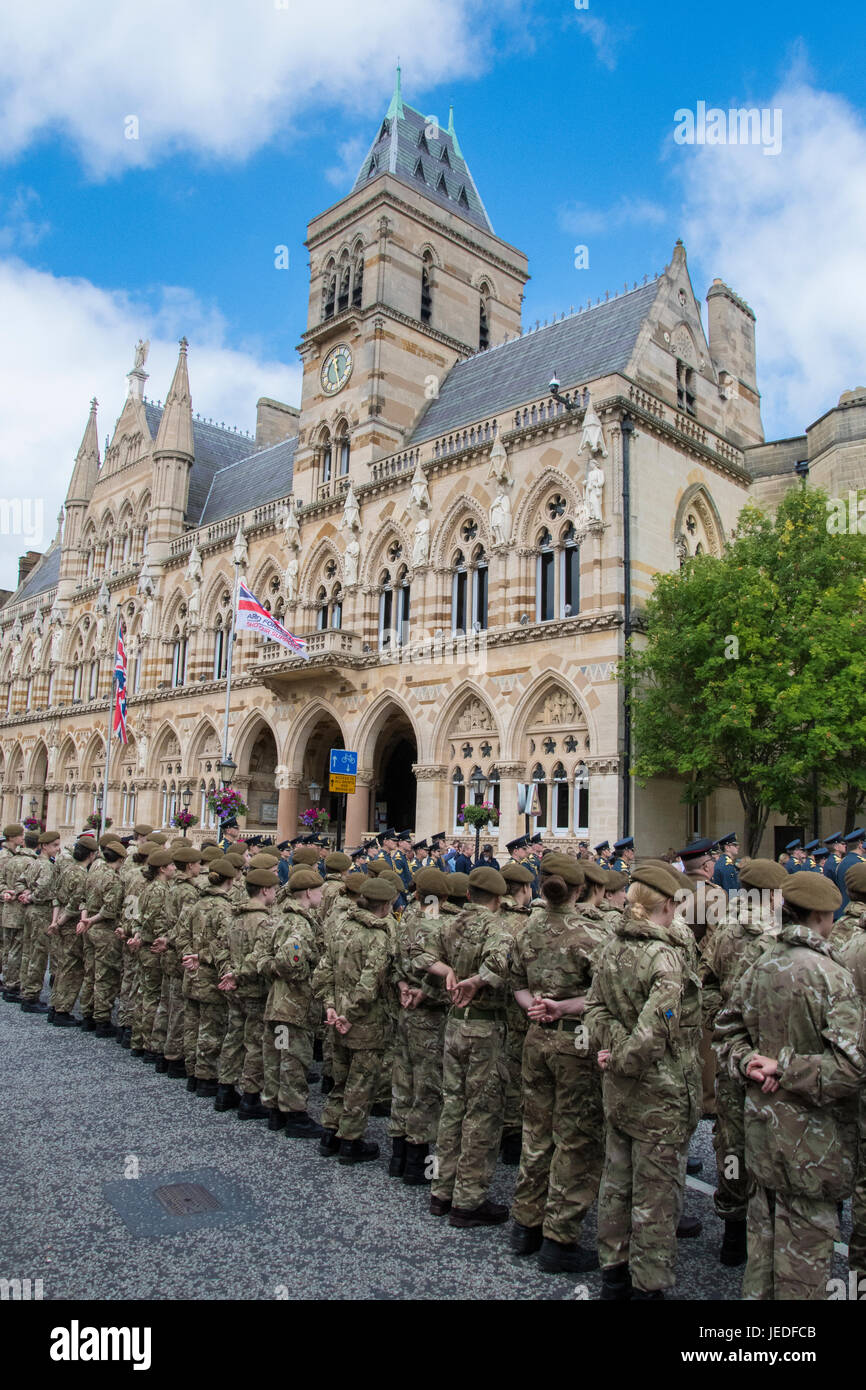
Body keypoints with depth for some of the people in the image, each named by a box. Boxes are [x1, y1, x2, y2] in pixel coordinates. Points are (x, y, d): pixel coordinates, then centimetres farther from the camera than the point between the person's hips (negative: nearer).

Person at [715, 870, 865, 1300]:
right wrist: (786, 1070, -18)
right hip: (811, 1133, -6)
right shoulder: (828, 974, -19)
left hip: (762, 1120, 6)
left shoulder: (760, 967, 0)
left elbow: (727, 1029, 9)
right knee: (805, 1237, 9)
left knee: (763, 1228, 21)